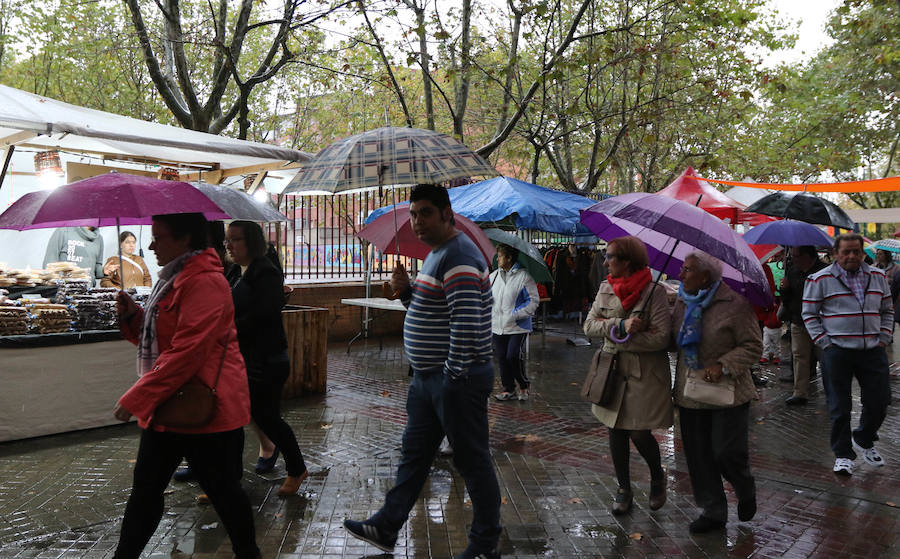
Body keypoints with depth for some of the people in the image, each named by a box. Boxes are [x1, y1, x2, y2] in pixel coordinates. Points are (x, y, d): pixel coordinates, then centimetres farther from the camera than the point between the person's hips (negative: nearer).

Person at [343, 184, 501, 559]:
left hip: (457, 380, -10)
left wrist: (454, 376, -21)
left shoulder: (458, 257, -19)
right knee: (413, 454, 18)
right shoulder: (435, 254, 14)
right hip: (427, 376, 10)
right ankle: (386, 528, 31)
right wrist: (407, 290, 3)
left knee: (472, 461, 4)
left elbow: (466, 324, -26)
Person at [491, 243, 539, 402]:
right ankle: (508, 389, 19)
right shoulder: (494, 276, 10)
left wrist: (515, 314, -16)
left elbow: (533, 300, -7)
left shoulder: (524, 276, -7)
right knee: (502, 357, 6)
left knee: (513, 356, -11)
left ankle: (524, 385, 13)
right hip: (498, 326, 5)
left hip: (517, 326, -5)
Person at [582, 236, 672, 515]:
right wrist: (621, 325, -19)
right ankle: (624, 490, 28)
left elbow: (661, 337, -18)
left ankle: (658, 478, 29)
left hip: (645, 374, -5)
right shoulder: (605, 289, 5)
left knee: (639, 433, -3)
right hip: (613, 371, 5)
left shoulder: (654, 292, -11)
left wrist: (617, 337, -15)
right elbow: (589, 325, -3)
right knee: (616, 431, 10)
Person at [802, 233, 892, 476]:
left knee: (879, 401, 8)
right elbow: (809, 314, 1)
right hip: (837, 350, -4)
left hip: (873, 350, 4)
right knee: (840, 406, 2)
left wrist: (883, 338, 7)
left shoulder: (878, 277, 10)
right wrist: (824, 342, -7)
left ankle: (863, 441, 34)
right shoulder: (820, 279, -3)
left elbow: (887, 310, 19)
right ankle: (843, 454, 14)